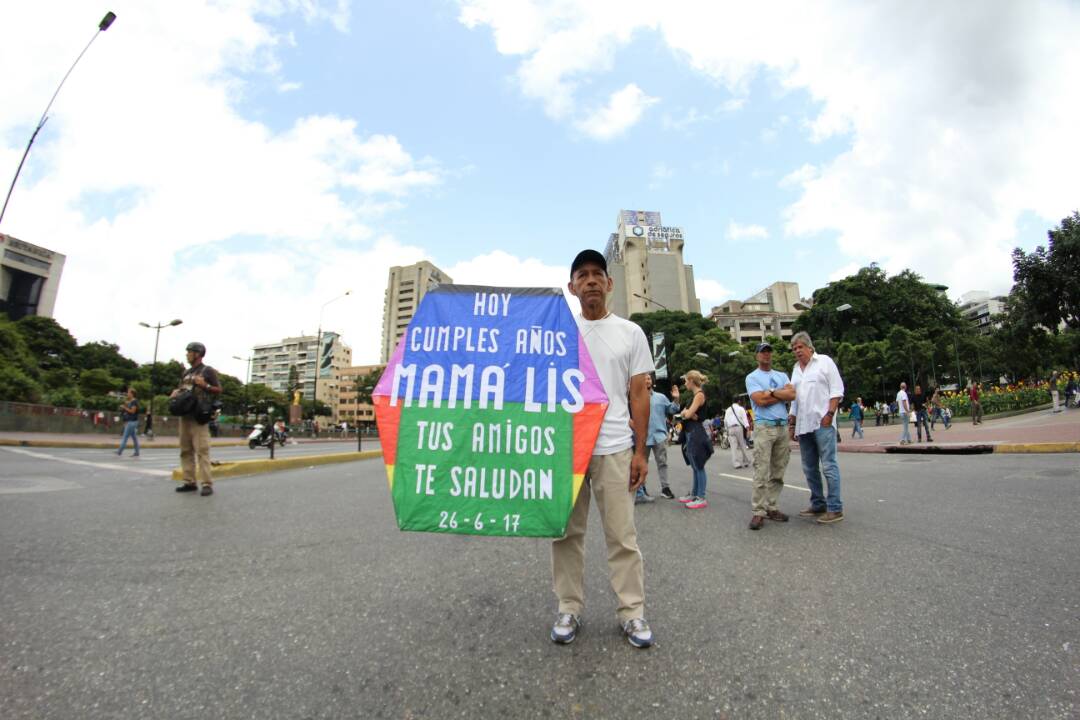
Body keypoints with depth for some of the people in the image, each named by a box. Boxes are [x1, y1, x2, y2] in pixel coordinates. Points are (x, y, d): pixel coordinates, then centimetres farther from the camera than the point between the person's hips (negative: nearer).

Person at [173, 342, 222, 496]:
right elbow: (181, 388, 25)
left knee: (202, 450, -12)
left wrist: (205, 385, -16)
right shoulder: (186, 372, 19)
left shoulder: (208, 371, 1)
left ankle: (207, 484, -14)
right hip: (184, 414, 7)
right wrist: (176, 391, 3)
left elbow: (219, 390, 0)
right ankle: (190, 482, 13)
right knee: (185, 450, 8)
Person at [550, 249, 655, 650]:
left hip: (614, 448, -1)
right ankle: (569, 609, 26)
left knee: (622, 534, 6)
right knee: (567, 532, 11)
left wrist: (641, 451, -1)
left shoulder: (630, 333, 5)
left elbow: (639, 395, 3)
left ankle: (632, 612, 22)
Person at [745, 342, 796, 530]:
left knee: (778, 473, 7)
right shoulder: (752, 377, 4)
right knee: (761, 473, -9)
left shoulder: (782, 376, 18)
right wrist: (782, 394, -1)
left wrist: (771, 392, -6)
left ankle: (772, 508, 15)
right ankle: (758, 512, -6)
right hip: (764, 427, -5)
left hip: (782, 427, 5)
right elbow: (759, 400, -11)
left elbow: (792, 395, 0)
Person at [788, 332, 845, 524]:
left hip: (822, 423, -6)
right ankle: (818, 504, 19)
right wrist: (791, 422, 17)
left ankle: (835, 508, 1)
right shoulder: (796, 369, 19)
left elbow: (836, 390, -4)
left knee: (829, 466, -5)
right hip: (803, 425, 6)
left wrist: (829, 414, -13)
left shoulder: (824, 361, 2)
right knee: (809, 469, 10)